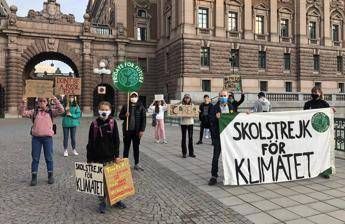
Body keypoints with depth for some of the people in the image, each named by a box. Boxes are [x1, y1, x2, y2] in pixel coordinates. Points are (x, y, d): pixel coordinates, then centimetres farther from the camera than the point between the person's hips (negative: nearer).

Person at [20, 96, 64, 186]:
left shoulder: (51, 111, 5)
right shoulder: (34, 112, 9)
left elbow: (61, 110, -8)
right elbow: (23, 113, 3)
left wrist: (56, 101, -18)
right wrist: (23, 104, -11)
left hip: (47, 137, -1)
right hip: (36, 138, 1)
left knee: (49, 158, 7)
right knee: (35, 158, 7)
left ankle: (50, 176, 19)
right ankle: (34, 177, 16)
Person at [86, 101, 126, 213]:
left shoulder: (113, 123, -3)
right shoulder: (94, 124, -2)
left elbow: (116, 140, -1)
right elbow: (90, 142, 1)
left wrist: (117, 155, -3)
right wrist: (89, 159, 1)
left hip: (110, 157, 0)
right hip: (97, 157, 0)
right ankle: (103, 201, 21)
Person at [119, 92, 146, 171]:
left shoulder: (141, 107, -1)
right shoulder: (125, 106, 3)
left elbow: (143, 119, -3)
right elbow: (120, 116, 10)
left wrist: (142, 130, -8)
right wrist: (125, 115, -13)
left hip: (136, 131, 0)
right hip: (127, 130, 1)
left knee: (136, 147, 10)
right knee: (126, 147, 10)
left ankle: (136, 164, 21)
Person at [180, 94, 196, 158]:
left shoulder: (192, 105, 8)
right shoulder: (181, 105, 2)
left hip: (190, 122, 2)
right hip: (183, 123, -1)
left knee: (190, 138, 3)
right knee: (184, 138, 3)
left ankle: (191, 152, 12)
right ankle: (184, 153, 12)